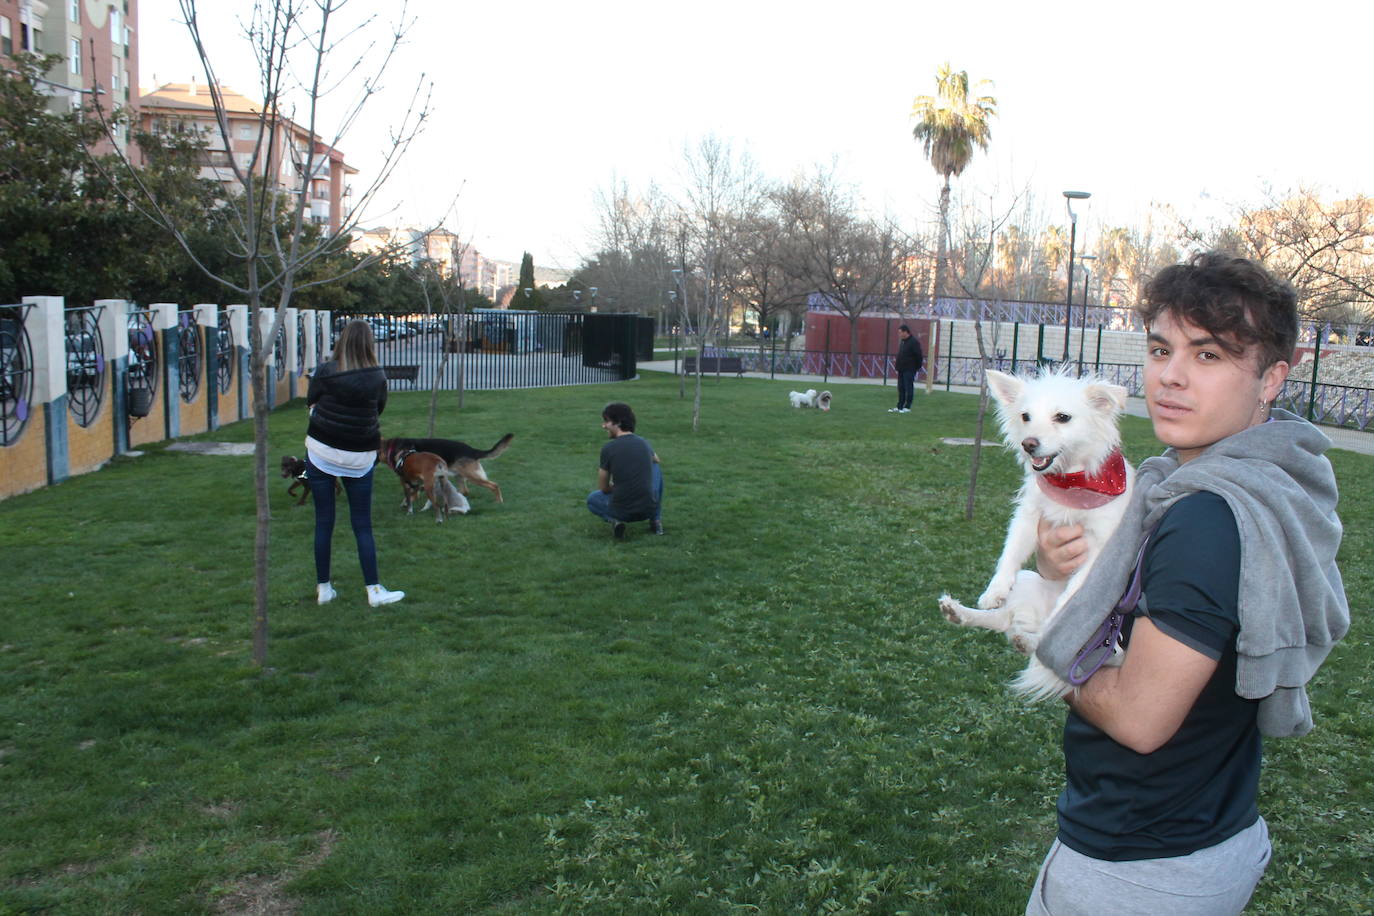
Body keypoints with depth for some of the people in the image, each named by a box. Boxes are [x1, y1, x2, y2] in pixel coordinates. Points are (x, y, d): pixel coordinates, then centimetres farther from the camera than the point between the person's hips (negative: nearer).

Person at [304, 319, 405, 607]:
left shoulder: (324, 373, -9)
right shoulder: (378, 377, -6)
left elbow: (311, 402, 6)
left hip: (321, 451, 0)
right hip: (359, 458, 0)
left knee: (323, 522, 8)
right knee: (362, 524, 7)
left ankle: (323, 588, 15)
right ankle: (374, 590, 8)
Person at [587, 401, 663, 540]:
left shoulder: (608, 448, -10)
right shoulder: (644, 443, 5)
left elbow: (603, 488, 3)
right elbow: (656, 460, 33)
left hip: (622, 511, -3)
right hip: (649, 508, 3)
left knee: (592, 498, 32)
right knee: (656, 468, 31)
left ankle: (614, 520, 1)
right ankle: (656, 520, 24)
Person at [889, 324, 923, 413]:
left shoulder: (914, 342, -14)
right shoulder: (903, 342, 14)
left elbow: (919, 356, -15)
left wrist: (917, 368, -12)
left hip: (909, 370, -9)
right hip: (901, 370, 9)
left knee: (908, 389, -3)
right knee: (901, 389, 11)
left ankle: (907, 407, 2)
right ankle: (899, 407, 16)